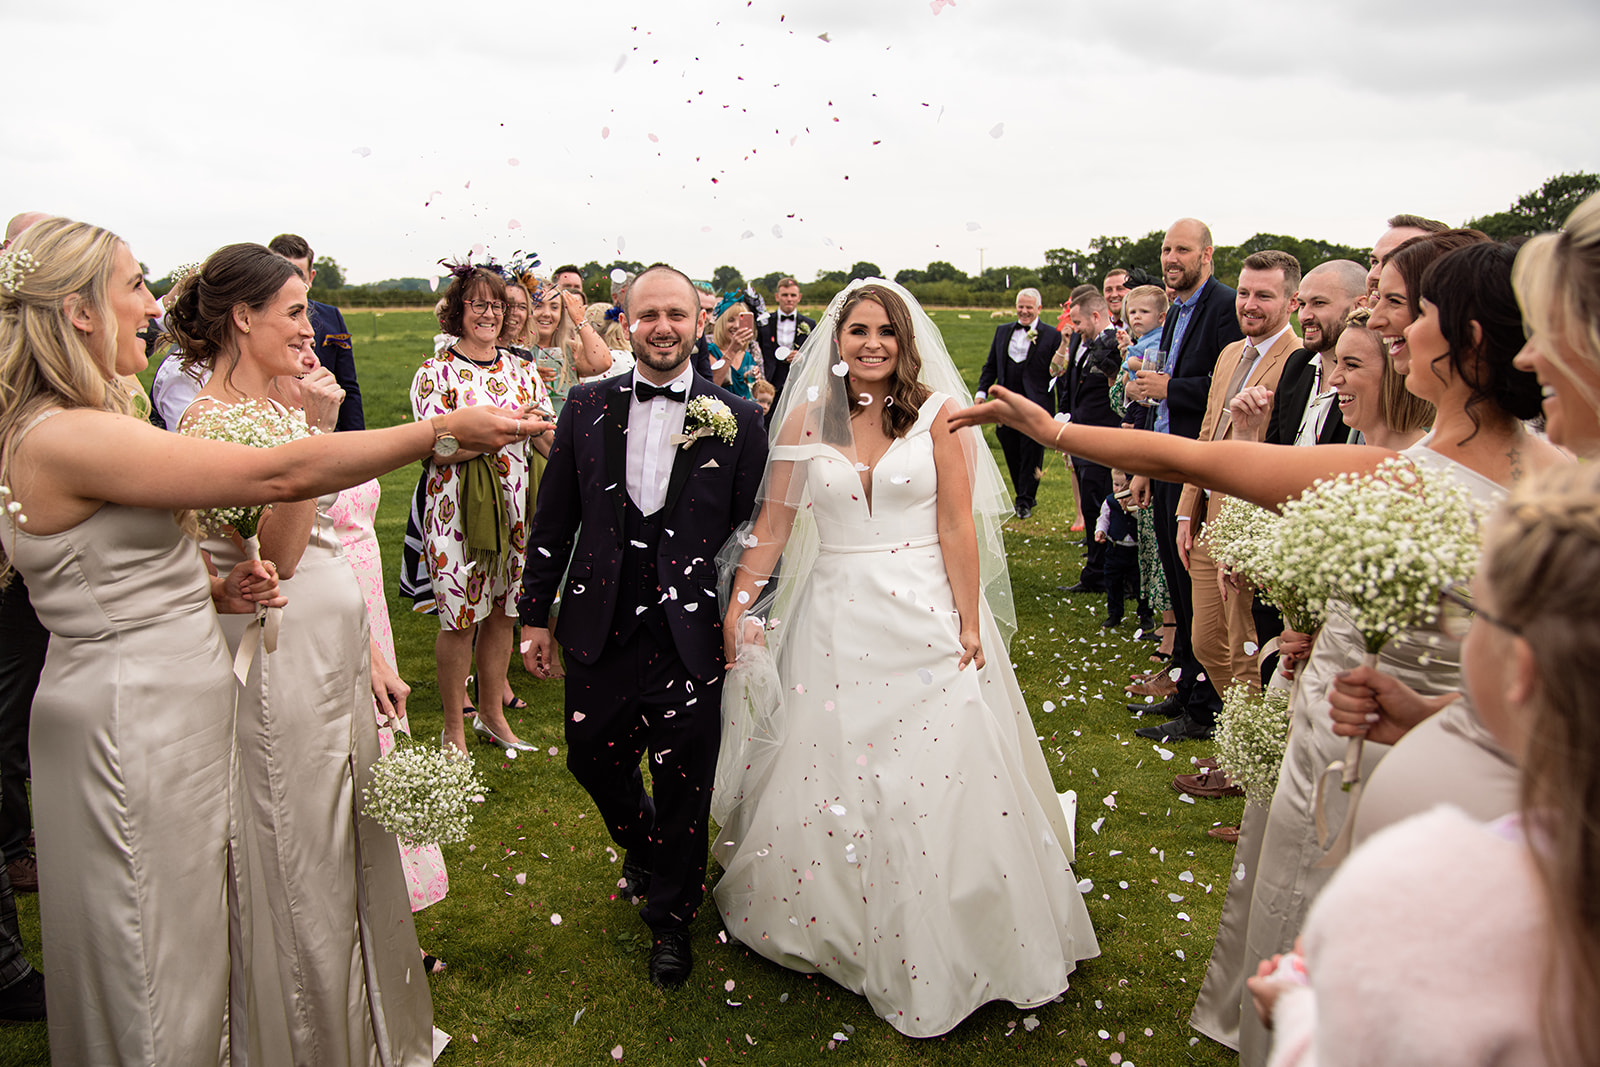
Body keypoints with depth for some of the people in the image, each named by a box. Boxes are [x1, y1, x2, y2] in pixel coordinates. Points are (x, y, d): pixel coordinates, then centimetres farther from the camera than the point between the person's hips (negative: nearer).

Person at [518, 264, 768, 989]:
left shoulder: (736, 419, -3)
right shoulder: (586, 408, 3)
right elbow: (553, 520, 7)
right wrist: (535, 613, 8)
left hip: (689, 634, -2)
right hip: (599, 627, 3)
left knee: (684, 782, 8)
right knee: (592, 757, 17)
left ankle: (671, 919, 32)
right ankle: (642, 845, 51)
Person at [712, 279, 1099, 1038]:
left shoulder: (936, 412, -3)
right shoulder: (805, 420, 2)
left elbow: (958, 526, -6)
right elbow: (772, 523, 4)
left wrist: (970, 627, -9)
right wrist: (738, 603, -4)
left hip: (926, 619, -2)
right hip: (834, 623, 2)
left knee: (938, 784, 2)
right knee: (825, 779, 10)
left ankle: (933, 952, 22)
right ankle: (835, 926, 33)